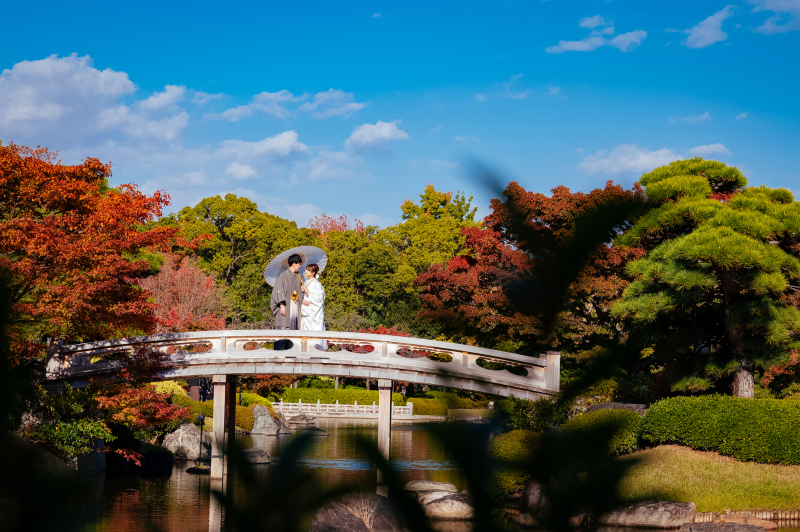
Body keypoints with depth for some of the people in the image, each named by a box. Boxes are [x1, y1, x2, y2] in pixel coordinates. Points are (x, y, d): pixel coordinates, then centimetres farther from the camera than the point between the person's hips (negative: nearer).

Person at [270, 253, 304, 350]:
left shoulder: (297, 277, 17)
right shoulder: (283, 275, -4)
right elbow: (279, 291, -9)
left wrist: (302, 290, 2)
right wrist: (282, 305, -18)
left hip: (294, 307, 7)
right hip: (285, 307, -7)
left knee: (293, 329, 5)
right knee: (283, 329, -10)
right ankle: (279, 351, -10)